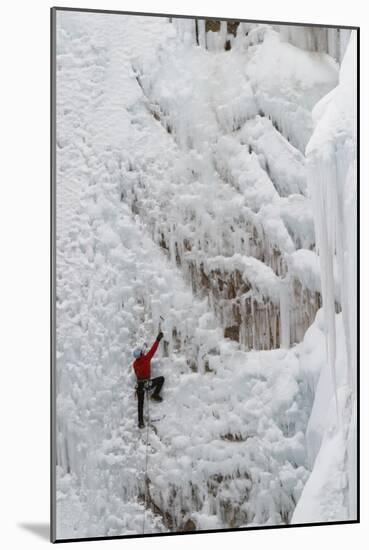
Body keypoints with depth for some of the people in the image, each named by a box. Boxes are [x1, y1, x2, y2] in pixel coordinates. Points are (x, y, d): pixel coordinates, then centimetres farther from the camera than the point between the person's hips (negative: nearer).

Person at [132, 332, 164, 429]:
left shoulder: (135, 364, 1)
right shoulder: (146, 359, -13)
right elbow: (153, 349, -8)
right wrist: (158, 339, -1)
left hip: (139, 384, 5)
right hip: (147, 383, -5)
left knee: (140, 403, 10)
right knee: (161, 379, 14)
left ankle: (140, 421, 11)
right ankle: (155, 394, 6)